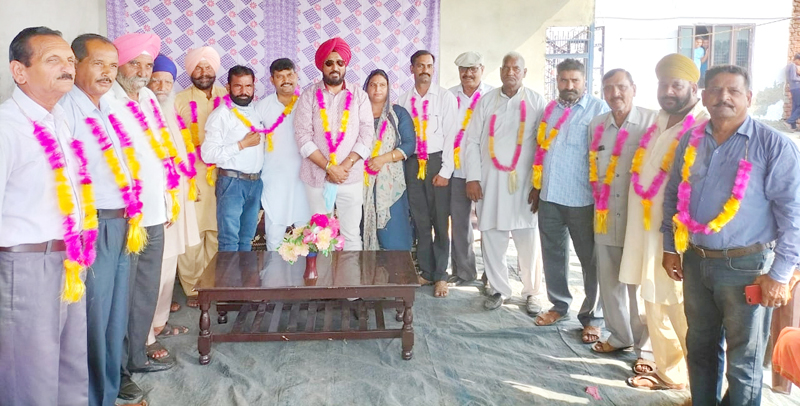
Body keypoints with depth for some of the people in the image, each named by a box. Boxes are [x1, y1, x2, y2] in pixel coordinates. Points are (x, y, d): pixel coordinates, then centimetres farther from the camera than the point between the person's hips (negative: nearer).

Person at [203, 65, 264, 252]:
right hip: (231, 182, -6)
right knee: (229, 240, -2)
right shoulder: (221, 114, -9)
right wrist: (242, 144, -15)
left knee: (247, 238, 13)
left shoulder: (256, 111, 11)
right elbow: (208, 154, -17)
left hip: (255, 182, 6)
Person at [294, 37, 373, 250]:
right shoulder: (309, 96, 0)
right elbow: (303, 137, -7)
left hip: (351, 177, 1)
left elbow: (366, 135, -2)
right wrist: (329, 167, -14)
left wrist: (346, 166, -13)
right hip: (317, 177, 0)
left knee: (351, 234, 6)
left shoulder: (359, 96, 3)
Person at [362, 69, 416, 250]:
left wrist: (384, 158, -13)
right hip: (362, 180, 1)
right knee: (363, 230, 0)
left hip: (390, 181, -1)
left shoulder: (399, 113, 8)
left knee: (393, 234, -4)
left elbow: (409, 144, -1)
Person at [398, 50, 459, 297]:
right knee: (420, 221, 9)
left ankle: (440, 275, 12)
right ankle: (426, 271, 21)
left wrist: (445, 172, -10)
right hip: (412, 163, 3)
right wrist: (401, 166, -2)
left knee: (440, 220, 2)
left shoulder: (446, 98, -1)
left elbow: (450, 136, -5)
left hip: (437, 161, -3)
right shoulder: (404, 101, 7)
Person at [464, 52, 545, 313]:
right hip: (490, 181, 2)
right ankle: (499, 289, 21)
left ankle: (531, 292, 16)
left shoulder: (536, 102, 3)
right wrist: (472, 178, 0)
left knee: (528, 240, 0)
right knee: (491, 238, 5)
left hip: (525, 182, -2)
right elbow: (472, 141, 7)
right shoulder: (486, 101, 9)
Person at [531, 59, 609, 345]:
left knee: (590, 259, 4)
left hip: (582, 199, -5)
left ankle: (593, 316, 18)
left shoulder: (598, 109, -5)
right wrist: (536, 187, 17)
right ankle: (559, 305, 31)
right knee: (553, 255, 15)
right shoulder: (551, 108, 13)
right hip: (549, 196, 6)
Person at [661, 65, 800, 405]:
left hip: (747, 266, -5)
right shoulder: (690, 141, 6)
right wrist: (670, 247, 13)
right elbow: (673, 196, 15)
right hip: (695, 261, 5)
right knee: (700, 347, 19)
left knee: (743, 361, 7)